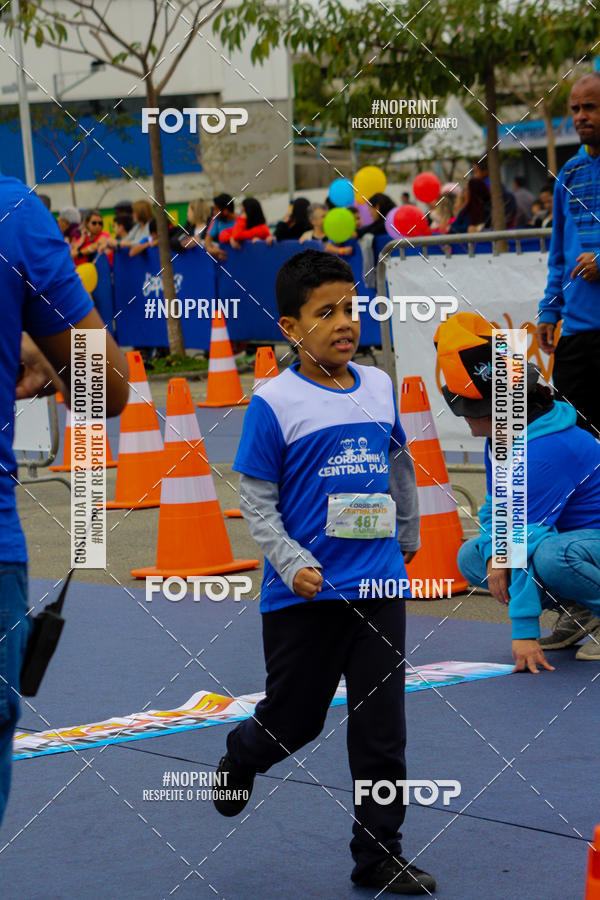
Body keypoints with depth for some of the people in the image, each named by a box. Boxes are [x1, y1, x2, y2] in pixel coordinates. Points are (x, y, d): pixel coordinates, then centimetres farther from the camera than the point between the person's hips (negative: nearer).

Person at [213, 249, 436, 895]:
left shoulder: (380, 387, 5)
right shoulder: (273, 403, -10)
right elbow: (256, 502, -7)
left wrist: (406, 541, 29)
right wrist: (294, 564, -18)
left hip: (379, 586, 4)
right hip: (304, 594, -3)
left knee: (381, 730, 4)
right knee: (295, 720, 10)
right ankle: (240, 756, 44)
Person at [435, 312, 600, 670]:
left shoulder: (545, 450, -29)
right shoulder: (501, 438, 1)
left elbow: (528, 537, -31)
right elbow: (495, 507, 12)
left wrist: (524, 631, -33)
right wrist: (494, 553, -12)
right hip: (566, 533, 10)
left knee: (551, 556, -40)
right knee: (471, 556, 1)